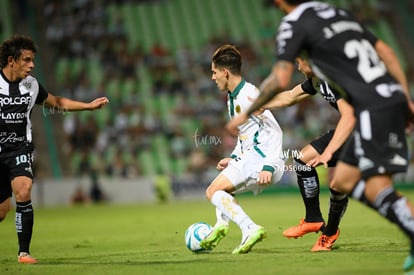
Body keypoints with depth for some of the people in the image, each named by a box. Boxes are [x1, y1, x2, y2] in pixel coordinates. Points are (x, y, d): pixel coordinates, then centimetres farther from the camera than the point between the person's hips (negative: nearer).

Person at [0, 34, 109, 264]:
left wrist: (89, 106, 15)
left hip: (20, 148, 2)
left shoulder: (31, 85, 3)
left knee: (23, 192, -23)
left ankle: (23, 251, -17)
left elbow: (57, 102, 19)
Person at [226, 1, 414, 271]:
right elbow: (386, 52, 19)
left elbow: (280, 80, -8)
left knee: (377, 188, -11)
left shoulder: (294, 24, -2)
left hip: (374, 108, -8)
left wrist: (246, 114, 4)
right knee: (343, 181, 12)